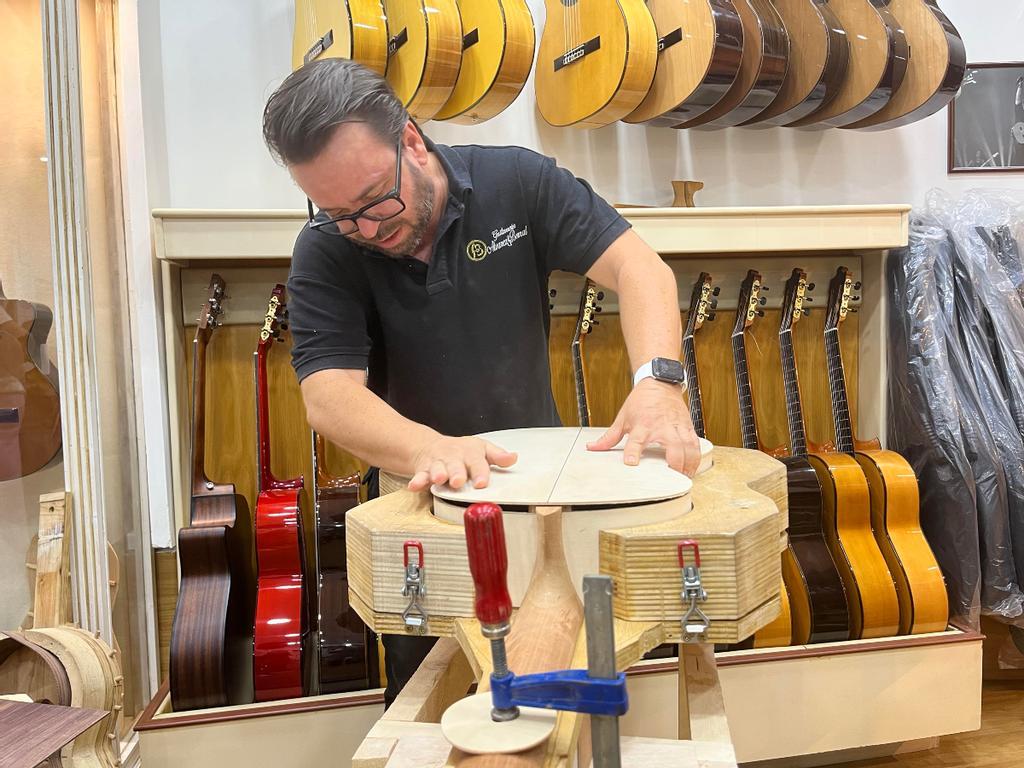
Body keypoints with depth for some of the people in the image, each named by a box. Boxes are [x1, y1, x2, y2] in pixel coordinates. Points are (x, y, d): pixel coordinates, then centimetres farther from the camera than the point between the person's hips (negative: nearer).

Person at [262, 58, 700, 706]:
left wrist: (658, 381, -38)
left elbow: (639, 267, -19)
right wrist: (430, 449, -46)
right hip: (423, 504, 0)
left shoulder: (517, 182, -14)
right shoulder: (325, 254, -15)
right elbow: (329, 396, -26)